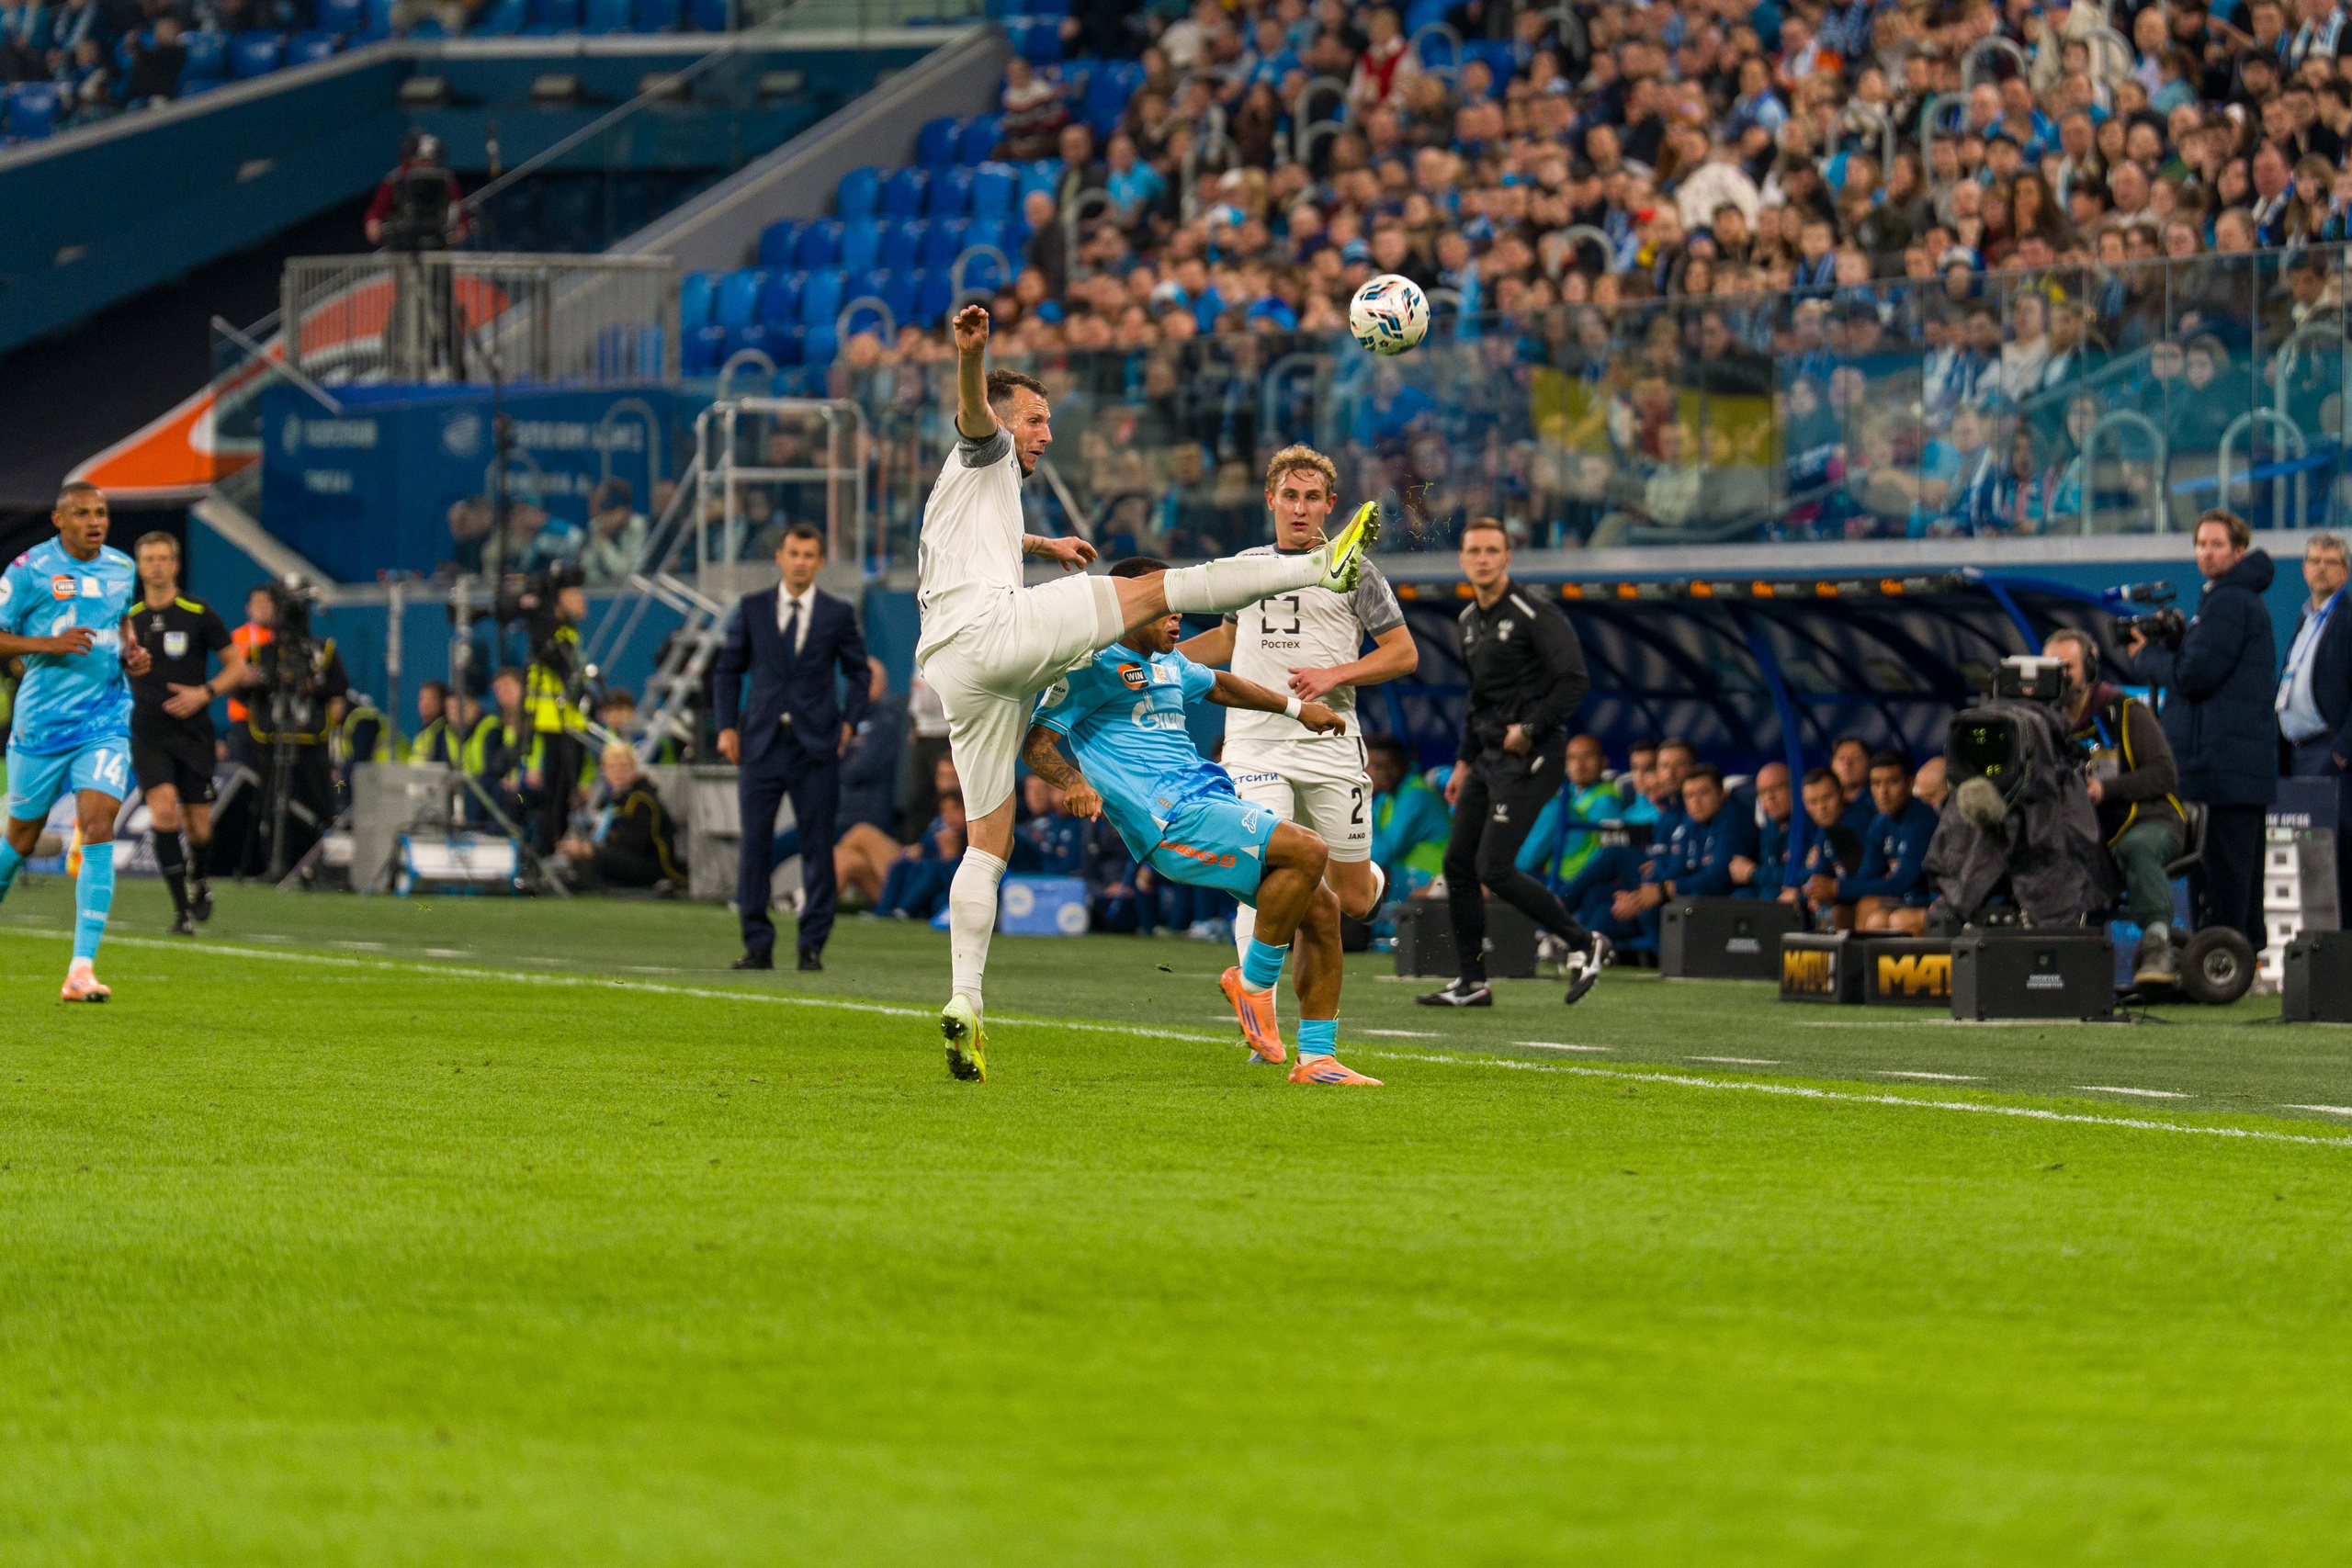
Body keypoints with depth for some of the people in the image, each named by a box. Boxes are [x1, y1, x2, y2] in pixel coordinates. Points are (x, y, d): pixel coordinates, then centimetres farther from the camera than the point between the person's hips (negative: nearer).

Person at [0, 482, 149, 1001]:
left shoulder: (122, 568, 8)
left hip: (106, 720, 3)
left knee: (98, 830, -13)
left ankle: (81, 970, -16)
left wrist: (131, 652, 7)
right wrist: (49, 643, -20)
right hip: (42, 722, -2)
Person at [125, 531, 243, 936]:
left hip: (193, 733, 0)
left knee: (198, 826, 2)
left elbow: (237, 666, 2)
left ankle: (197, 880, 36)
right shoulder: (127, 618, 5)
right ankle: (181, 908, -15)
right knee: (164, 810, -19)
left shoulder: (199, 615, -1)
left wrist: (205, 693, -11)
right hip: (148, 734, 0)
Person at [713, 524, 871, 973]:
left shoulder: (839, 614, 4)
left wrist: (849, 722, 0)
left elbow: (860, 674, 12)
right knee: (755, 843, -2)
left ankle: (813, 946, 6)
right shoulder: (752, 609, 7)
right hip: (762, 742, 1)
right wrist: (727, 726, 3)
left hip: (816, 746, -1)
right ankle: (758, 944, 3)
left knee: (818, 845, -1)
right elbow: (728, 669, 12)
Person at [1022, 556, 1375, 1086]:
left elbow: (1217, 684, 45)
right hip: (1167, 818, -9)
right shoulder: (1094, 666, -2)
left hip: (1213, 808, 9)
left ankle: (1315, 1058, 5)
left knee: (1322, 911, 1)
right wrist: (1072, 781, -28)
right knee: (1307, 852, -26)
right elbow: (1036, 744, -8)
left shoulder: (1168, 664, 24)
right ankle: (1253, 982, -11)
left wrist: (1295, 707, 48)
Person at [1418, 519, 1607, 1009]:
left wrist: (1529, 729, -19)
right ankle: (1472, 983, 14)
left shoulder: (1533, 614, -12)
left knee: (1494, 868, -14)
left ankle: (1583, 943, 0)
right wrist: (1464, 762, 22)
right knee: (1458, 864, 6)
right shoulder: (1470, 621, 15)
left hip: (1531, 756, -9)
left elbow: (1574, 682, -17)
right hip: (1489, 756, 9)